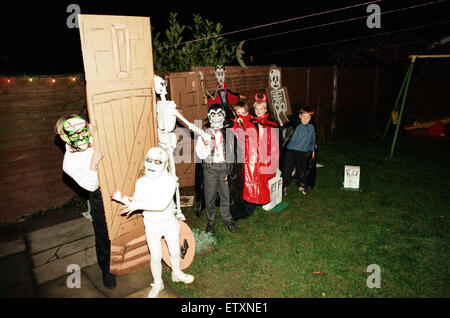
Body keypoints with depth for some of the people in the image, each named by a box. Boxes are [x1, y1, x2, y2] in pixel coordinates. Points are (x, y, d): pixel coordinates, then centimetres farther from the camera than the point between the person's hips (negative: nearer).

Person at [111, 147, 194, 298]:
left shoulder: (170, 180, -22)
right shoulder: (141, 182, -9)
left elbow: (162, 205, -31)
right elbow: (136, 203, 3)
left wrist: (139, 205, -33)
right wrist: (122, 198, -13)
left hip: (169, 222, -1)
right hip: (151, 225, 1)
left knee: (175, 252, 18)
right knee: (155, 257, 10)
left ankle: (176, 273, 48)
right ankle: (157, 283, 36)